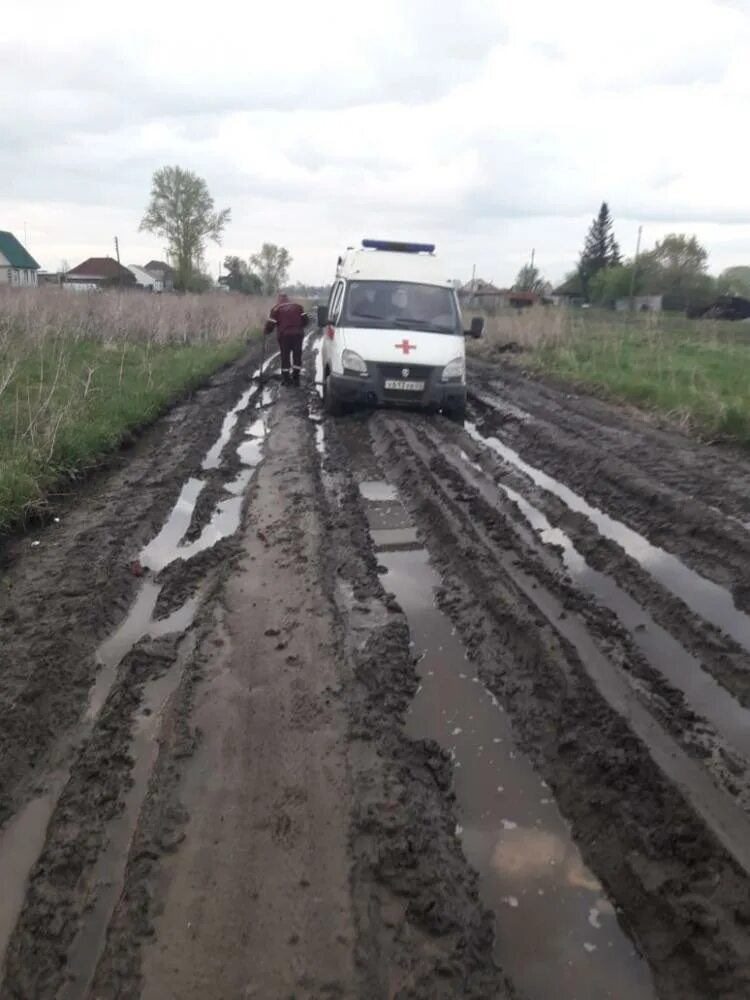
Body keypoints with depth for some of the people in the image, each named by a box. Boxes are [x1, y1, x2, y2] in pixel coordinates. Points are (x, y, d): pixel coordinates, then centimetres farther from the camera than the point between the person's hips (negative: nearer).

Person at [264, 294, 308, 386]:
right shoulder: (298, 306, 14)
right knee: (297, 356, 8)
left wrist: (266, 332, 16)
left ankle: (286, 379, 7)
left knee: (285, 356, 6)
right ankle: (296, 378, 7)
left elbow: (270, 324, -1)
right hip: (297, 334, 2)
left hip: (284, 334, -2)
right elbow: (305, 319, 9)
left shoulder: (276, 309, 5)